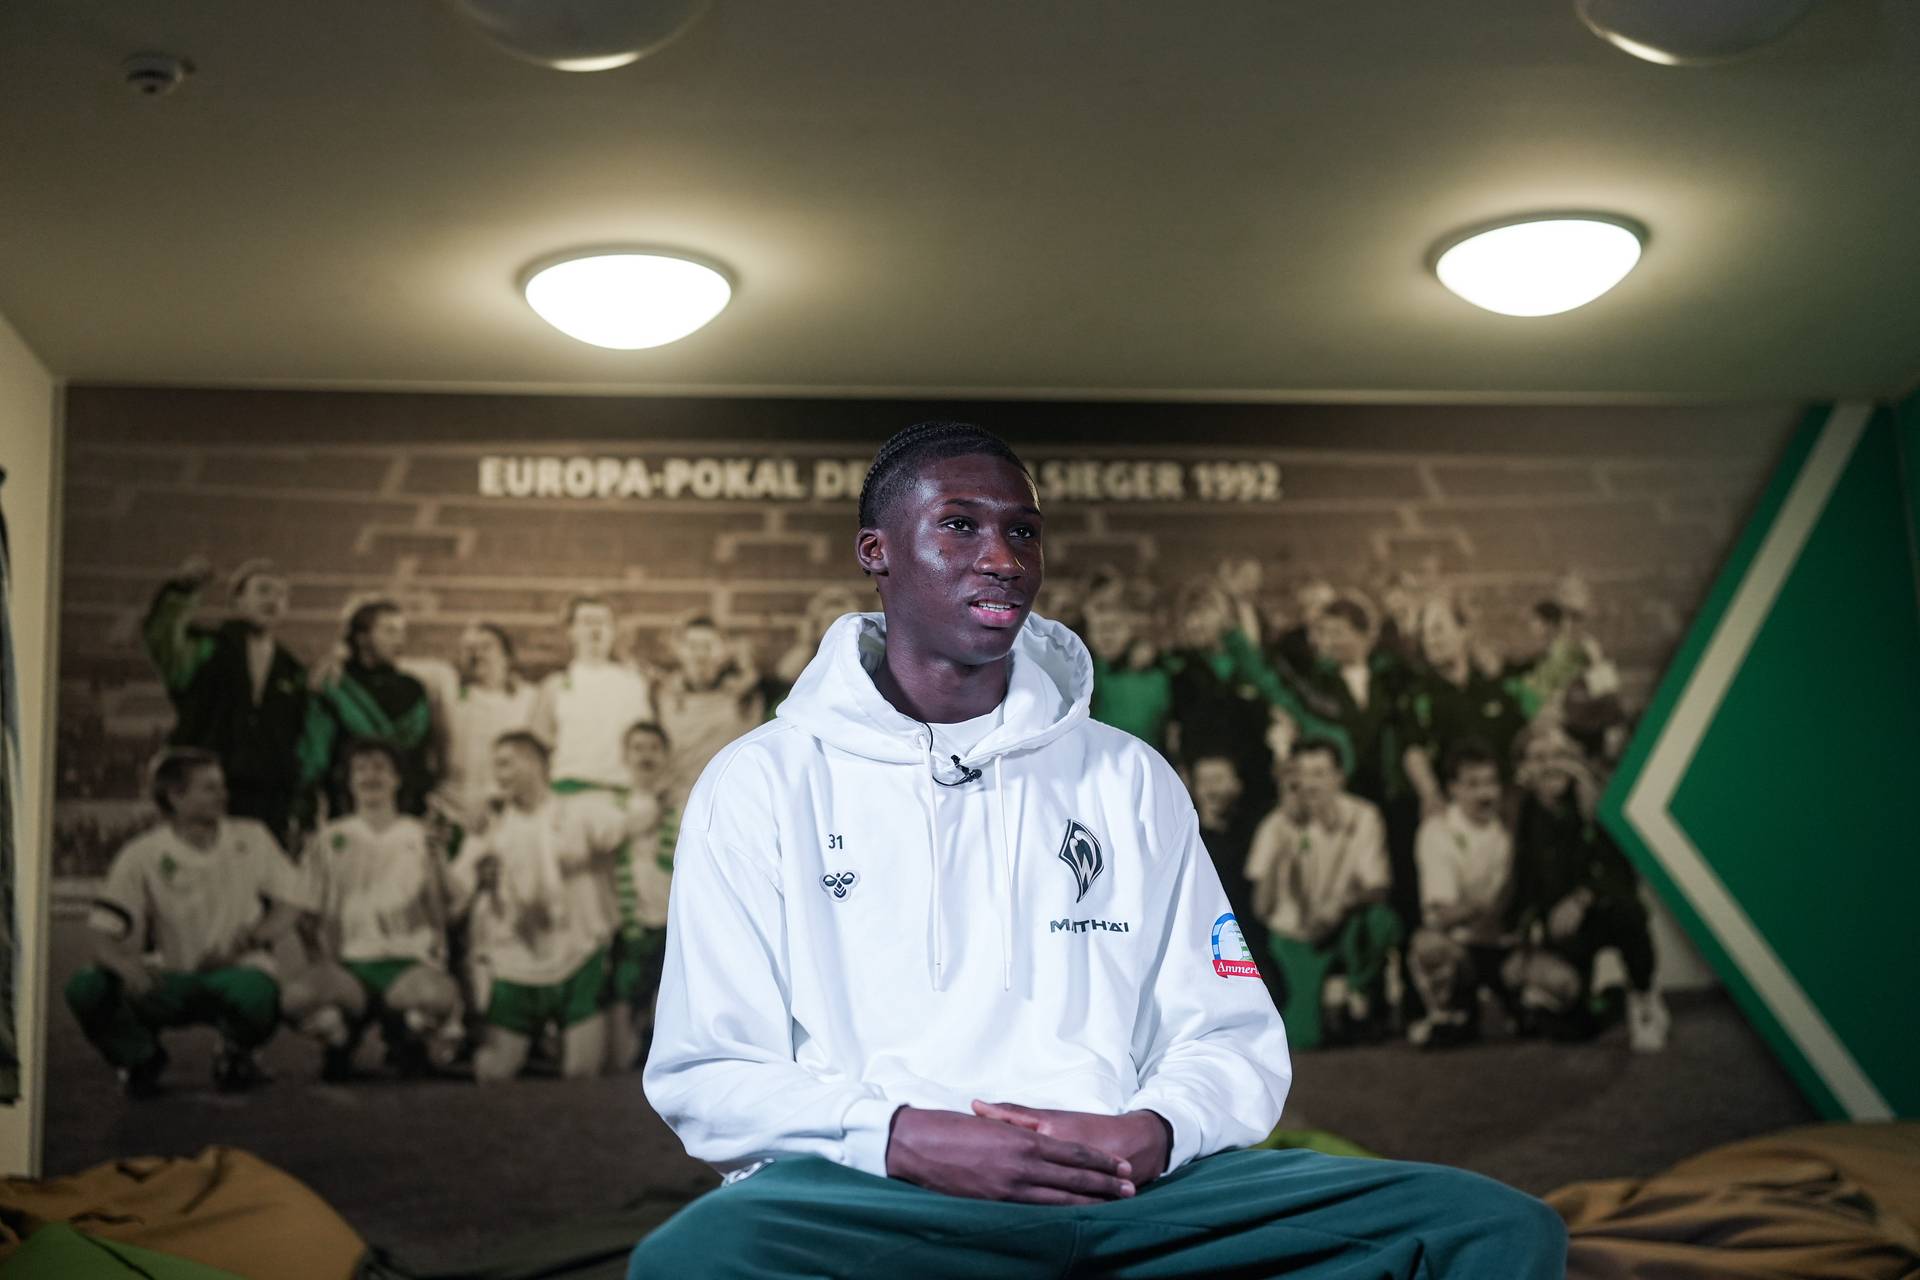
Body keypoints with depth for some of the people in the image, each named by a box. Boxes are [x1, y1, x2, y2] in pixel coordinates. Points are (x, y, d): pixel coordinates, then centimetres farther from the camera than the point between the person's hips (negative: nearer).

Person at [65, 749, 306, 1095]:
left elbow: (291, 902, 7)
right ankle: (142, 1057, 6)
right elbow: (103, 934, -11)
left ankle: (236, 1054, 1)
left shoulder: (251, 839, 2)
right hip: (171, 980, 0)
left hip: (238, 973, 0)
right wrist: (126, 964, -34)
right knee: (85, 988, -27)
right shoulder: (141, 856, -5)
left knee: (255, 991, -38)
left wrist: (246, 942, -11)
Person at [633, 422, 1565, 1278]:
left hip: (1135, 1191, 3)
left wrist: (1151, 1133, -7)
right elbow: (704, 1077, 4)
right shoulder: (764, 782, 11)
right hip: (876, 1190, -2)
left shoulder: (1128, 777, 20)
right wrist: (906, 1138, -14)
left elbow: (1234, 1041, 17)